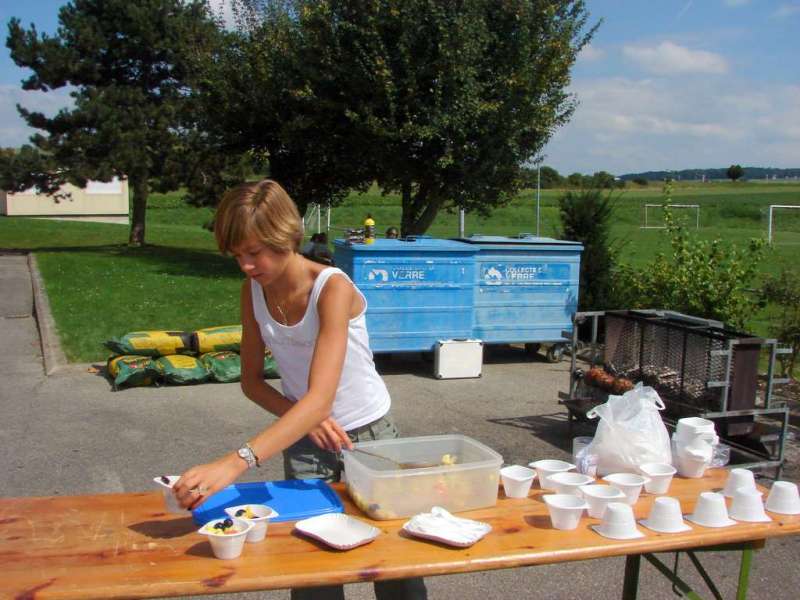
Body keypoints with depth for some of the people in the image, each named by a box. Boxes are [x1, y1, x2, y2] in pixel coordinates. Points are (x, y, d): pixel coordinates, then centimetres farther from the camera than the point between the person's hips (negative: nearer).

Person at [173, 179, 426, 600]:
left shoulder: (332, 287, -27)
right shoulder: (253, 291, -9)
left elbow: (321, 398, -38)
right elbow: (251, 380, -1)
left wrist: (236, 462, -50)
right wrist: (305, 419, -21)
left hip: (366, 432, -3)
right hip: (302, 437, 4)